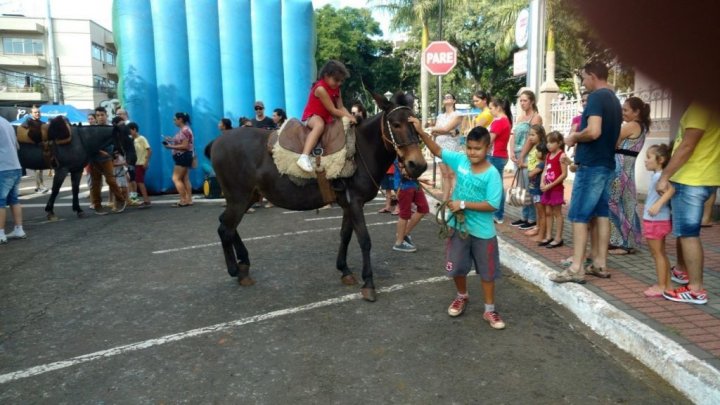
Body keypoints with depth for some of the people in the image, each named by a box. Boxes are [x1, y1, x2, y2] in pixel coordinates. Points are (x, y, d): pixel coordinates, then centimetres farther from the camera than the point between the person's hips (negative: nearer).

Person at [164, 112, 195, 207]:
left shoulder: (185, 130, -15)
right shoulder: (183, 130, 15)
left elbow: (185, 146, -20)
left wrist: (171, 147, -18)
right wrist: (172, 141, 8)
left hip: (183, 157, -10)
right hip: (183, 157, 10)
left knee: (176, 178, -8)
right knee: (185, 179, 8)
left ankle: (183, 200, -8)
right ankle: (189, 200, 8)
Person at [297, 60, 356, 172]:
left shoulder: (336, 89, 5)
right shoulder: (320, 88, -23)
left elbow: (341, 107, 0)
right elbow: (333, 110, -24)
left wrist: (350, 117, -17)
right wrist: (348, 117, -20)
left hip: (326, 118, 10)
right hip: (311, 116, -9)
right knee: (320, 124, -42)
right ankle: (304, 157, -55)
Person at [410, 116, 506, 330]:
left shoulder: (492, 174, -18)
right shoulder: (460, 160, -5)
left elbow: (492, 205, -21)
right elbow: (437, 150, 1)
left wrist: (463, 204, -24)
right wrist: (421, 132, -11)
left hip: (482, 232, -4)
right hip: (458, 226, 4)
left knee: (487, 272, 11)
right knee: (457, 268, 16)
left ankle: (490, 310, 27)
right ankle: (462, 297, 43)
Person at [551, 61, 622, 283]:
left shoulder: (596, 97, -13)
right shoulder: (614, 100, 16)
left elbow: (594, 132, -26)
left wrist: (574, 137, -8)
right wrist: (580, 137, 16)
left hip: (591, 165, -9)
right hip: (607, 164, 10)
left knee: (578, 216, -6)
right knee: (601, 214, 11)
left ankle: (576, 269, -5)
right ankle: (600, 264, 17)